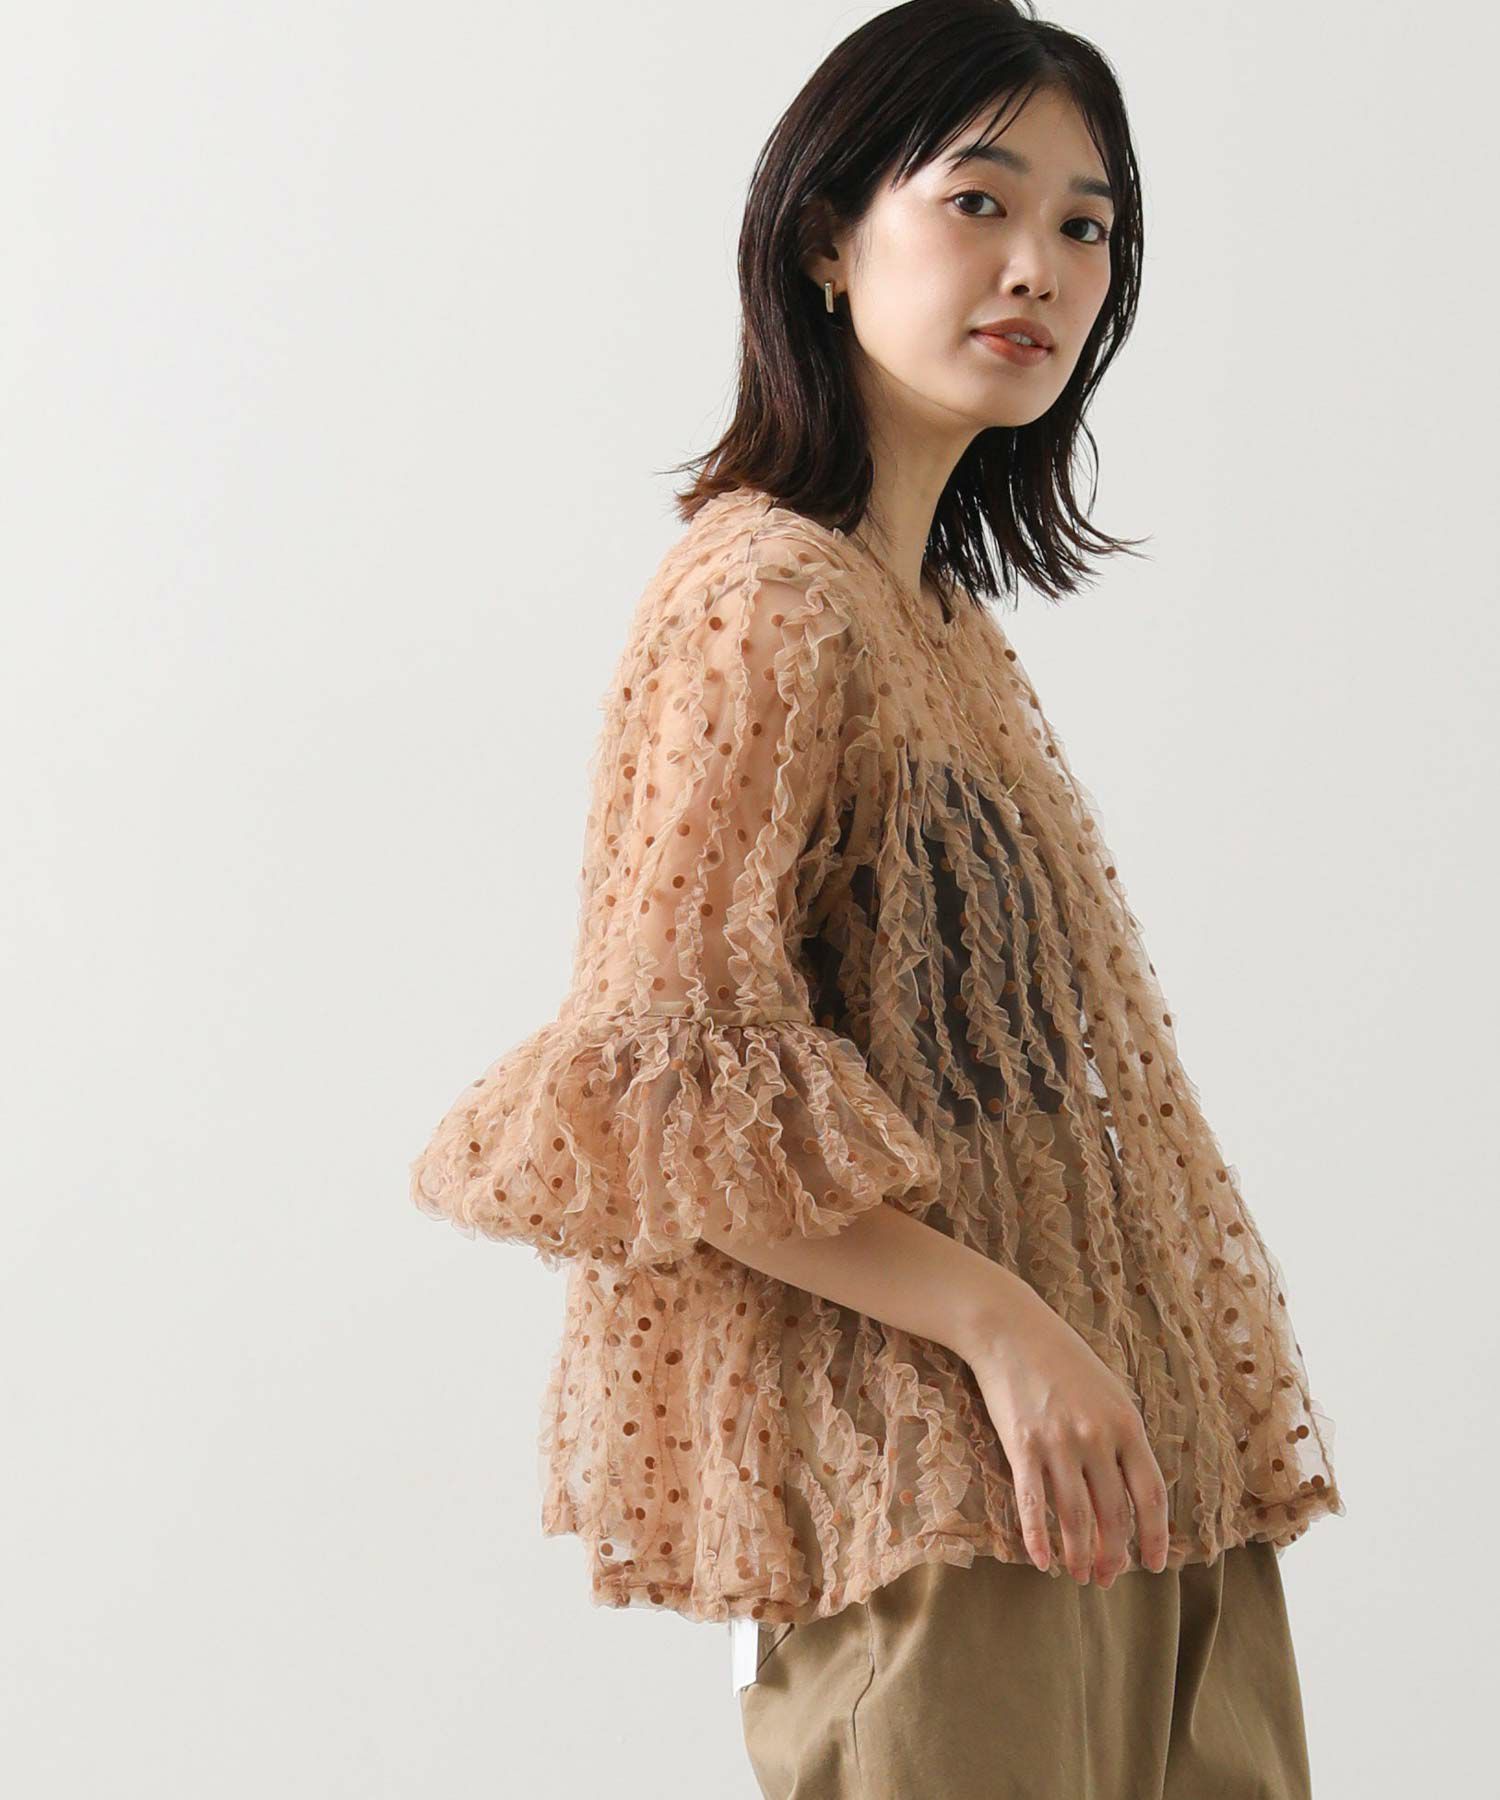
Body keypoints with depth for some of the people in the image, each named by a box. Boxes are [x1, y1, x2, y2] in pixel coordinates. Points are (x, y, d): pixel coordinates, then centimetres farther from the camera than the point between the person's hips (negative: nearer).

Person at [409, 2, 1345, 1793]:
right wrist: (1001, 1325, -20)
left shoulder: (938, 610, 17)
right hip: (924, 1456, -9)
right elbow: (669, 1074, -18)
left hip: (1107, 1455, 9)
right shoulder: (765, 593, -11)